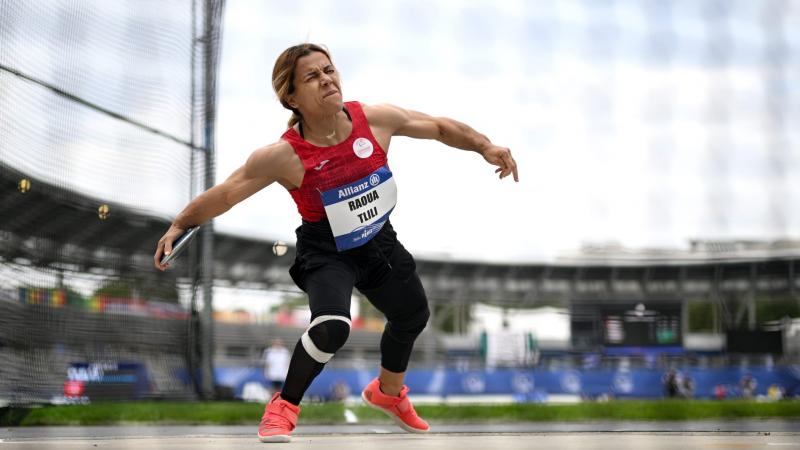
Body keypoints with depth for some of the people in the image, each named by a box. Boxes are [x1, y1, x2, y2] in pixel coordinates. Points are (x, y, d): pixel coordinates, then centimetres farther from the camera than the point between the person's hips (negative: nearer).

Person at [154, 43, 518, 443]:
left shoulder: (376, 119, -18)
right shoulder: (285, 156, -27)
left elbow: (440, 127, -3)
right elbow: (224, 194, -23)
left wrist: (485, 146, -9)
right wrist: (179, 225, -31)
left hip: (378, 240, 6)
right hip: (326, 252, -5)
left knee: (413, 316, 24)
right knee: (332, 326, -32)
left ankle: (388, 393, 56)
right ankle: (282, 409, -7)